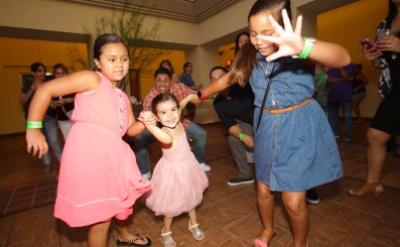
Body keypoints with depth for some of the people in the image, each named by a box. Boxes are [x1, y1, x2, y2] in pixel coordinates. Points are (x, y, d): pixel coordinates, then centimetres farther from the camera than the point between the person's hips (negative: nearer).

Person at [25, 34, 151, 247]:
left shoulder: (123, 97, 14)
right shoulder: (91, 79, -7)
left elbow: (130, 129, 13)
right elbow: (45, 90, -10)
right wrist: (34, 128, -11)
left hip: (112, 155, 9)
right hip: (89, 154, -8)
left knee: (123, 198, 27)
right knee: (101, 217, 3)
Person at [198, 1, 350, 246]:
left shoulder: (299, 49, -16)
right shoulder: (250, 56, -2)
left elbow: (343, 58, -35)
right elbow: (225, 80, 12)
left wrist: (303, 47, -56)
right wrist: (198, 95, 19)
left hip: (300, 128, -4)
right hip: (267, 128, 4)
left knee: (294, 200, 1)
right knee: (263, 190, 15)